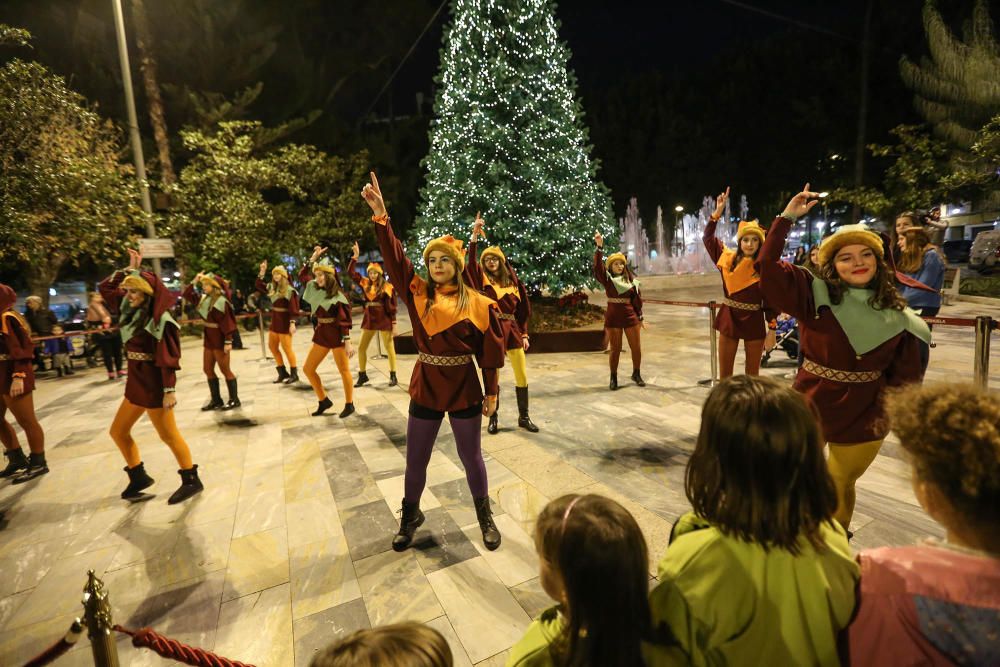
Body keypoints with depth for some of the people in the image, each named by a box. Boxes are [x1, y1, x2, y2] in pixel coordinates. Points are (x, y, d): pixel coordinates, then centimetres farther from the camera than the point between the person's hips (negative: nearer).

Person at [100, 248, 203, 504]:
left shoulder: (159, 320, -18)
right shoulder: (132, 310, 7)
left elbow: (168, 358, -21)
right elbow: (105, 287, 19)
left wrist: (169, 390, -23)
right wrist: (129, 269, 6)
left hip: (154, 384, -9)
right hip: (136, 382, 9)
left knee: (168, 435, 1)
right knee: (118, 431, 15)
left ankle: (191, 481, 14)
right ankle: (139, 477, 30)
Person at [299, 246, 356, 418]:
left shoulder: (338, 296, -13)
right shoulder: (315, 289, 8)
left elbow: (345, 321, -16)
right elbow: (301, 276, 21)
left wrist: (348, 342, -19)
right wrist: (313, 258, 12)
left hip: (337, 335, -8)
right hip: (321, 334, 8)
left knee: (344, 371, 2)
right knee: (308, 369, 9)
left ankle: (349, 405, 15)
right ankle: (324, 401, 22)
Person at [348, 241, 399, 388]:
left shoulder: (387, 287, -7)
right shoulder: (365, 284, 7)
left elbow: (392, 307, -6)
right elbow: (351, 272, 8)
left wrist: (394, 324, -8)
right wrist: (355, 256, -1)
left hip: (384, 320, -5)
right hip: (369, 319, 5)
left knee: (389, 348, 4)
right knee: (361, 348, 8)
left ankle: (393, 376, 14)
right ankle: (362, 375, 21)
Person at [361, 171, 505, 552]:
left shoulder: (477, 303, -6)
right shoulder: (417, 294, 0)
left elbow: (490, 353, -3)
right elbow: (394, 259, -10)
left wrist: (491, 393, -1)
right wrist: (380, 215, -21)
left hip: (464, 387, -2)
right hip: (425, 386, 2)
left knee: (471, 457, 13)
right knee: (415, 460, 14)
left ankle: (485, 516, 36)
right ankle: (410, 516, 39)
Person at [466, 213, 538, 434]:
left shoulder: (513, 282, 9)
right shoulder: (483, 280, 1)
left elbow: (522, 311, 11)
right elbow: (470, 261, -17)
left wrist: (524, 334, 6)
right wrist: (475, 234, -27)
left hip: (513, 330, 3)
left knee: (522, 376, 5)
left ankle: (523, 417, 19)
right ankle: (493, 417, 19)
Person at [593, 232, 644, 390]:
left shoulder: (631, 280, 3)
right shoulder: (607, 279, -3)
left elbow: (637, 300, 7)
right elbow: (597, 266, -19)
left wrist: (640, 318, 8)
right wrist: (599, 246, -29)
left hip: (630, 316, 2)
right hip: (613, 317, -2)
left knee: (636, 347, 7)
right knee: (615, 349, 5)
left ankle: (636, 374, 27)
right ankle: (613, 378, 17)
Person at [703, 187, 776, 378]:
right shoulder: (727, 258, 0)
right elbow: (708, 237, 5)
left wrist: (771, 330, -8)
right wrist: (718, 211, -3)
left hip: (754, 321, -2)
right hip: (729, 318, 2)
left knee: (752, 374, 11)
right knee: (724, 373, 8)